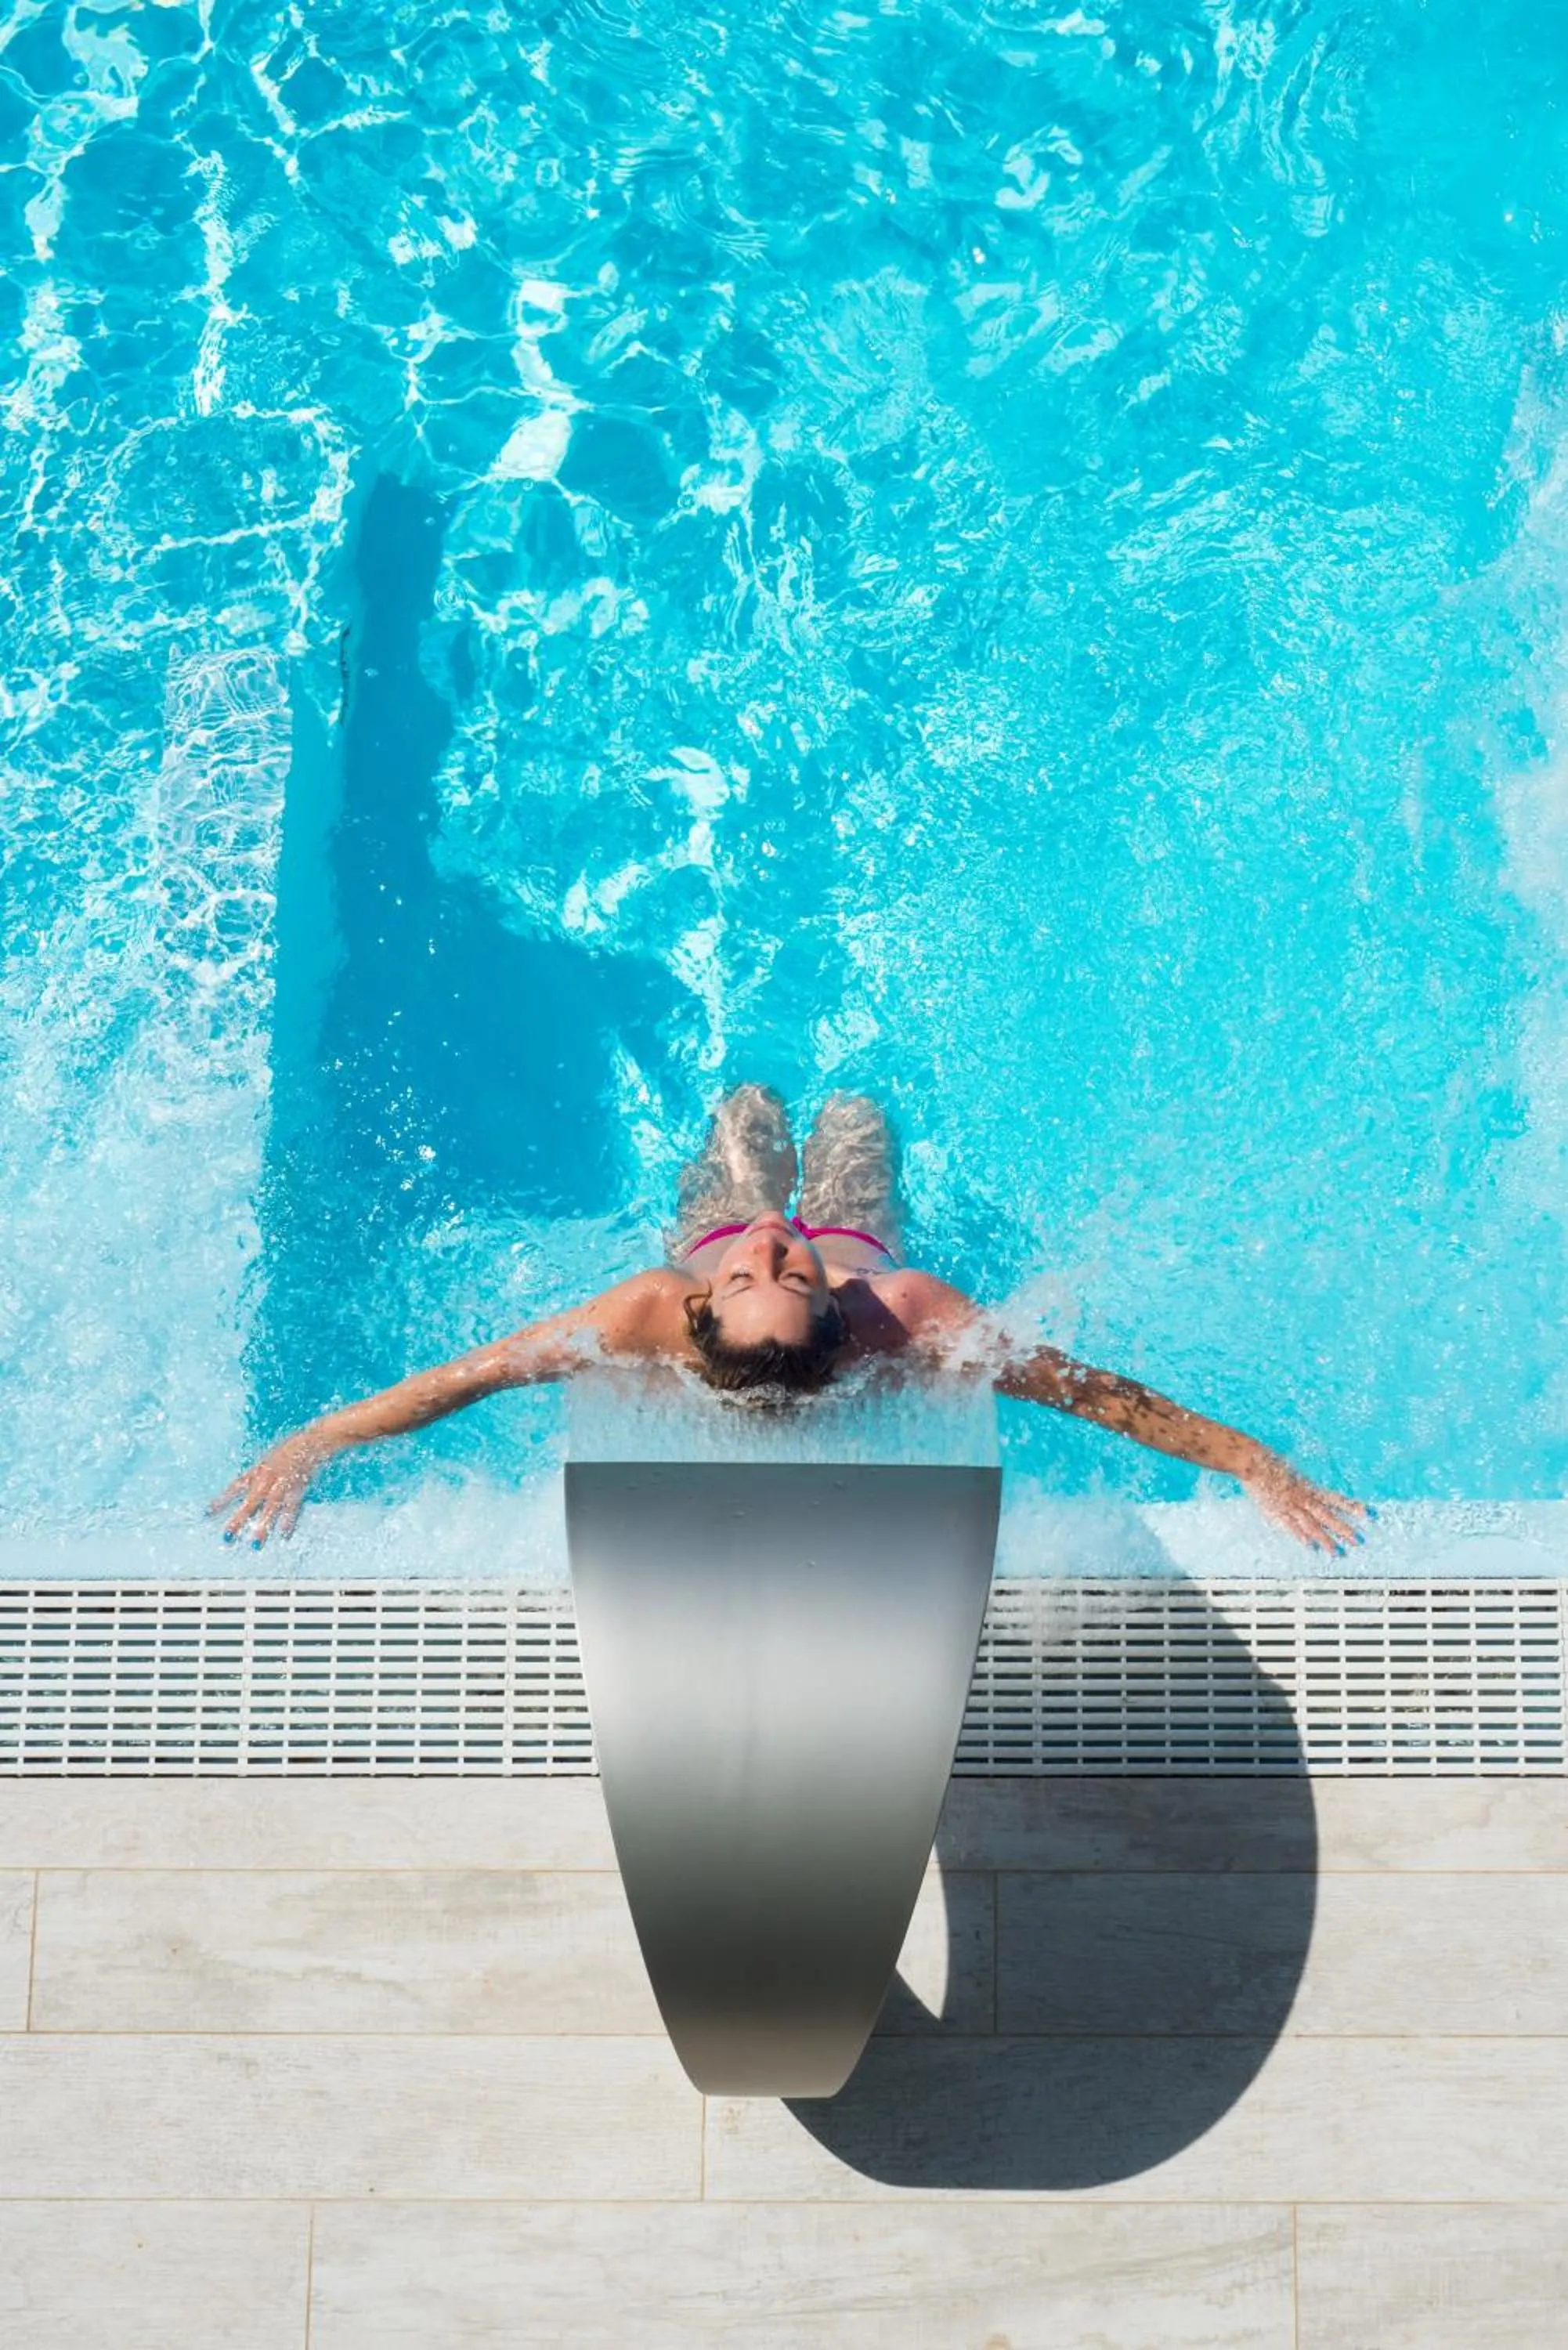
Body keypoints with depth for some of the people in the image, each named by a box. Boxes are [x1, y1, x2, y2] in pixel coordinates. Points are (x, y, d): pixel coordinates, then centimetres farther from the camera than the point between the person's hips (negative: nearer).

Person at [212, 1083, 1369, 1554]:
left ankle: (750, 1120, 67)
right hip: (869, 1249, 0)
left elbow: (463, 1376, -41)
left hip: (702, 1237, 0)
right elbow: (1095, 1392, -42)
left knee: (750, 1106, 32)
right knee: (852, 1115, 33)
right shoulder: (900, 1319, -49)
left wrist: (306, 1443, -37)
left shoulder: (652, 1314, -49)